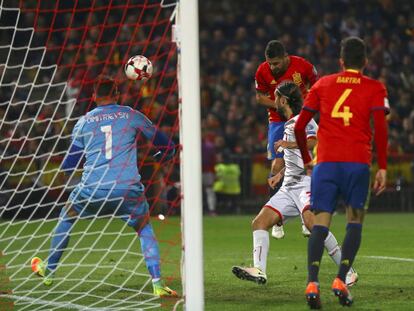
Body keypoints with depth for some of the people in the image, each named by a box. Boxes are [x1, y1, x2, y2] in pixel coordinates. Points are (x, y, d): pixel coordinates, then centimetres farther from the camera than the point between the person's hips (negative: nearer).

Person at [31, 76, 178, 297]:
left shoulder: (83, 122, 11)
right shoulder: (131, 115, 7)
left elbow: (68, 166, 14)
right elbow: (166, 146, 13)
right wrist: (161, 156, 36)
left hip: (92, 188, 1)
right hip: (128, 188, -1)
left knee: (66, 218, 28)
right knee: (145, 230, 18)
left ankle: (48, 270, 37)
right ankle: (157, 284, 2)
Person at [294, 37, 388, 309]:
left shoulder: (322, 85, 15)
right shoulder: (374, 88, 8)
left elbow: (299, 126, 12)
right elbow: (380, 128, -5)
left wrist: (306, 159, 24)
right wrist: (383, 168, -2)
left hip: (326, 162, 1)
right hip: (358, 162, -1)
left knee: (321, 223, -1)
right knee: (355, 221, 10)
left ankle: (313, 282, -20)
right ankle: (341, 281, -6)